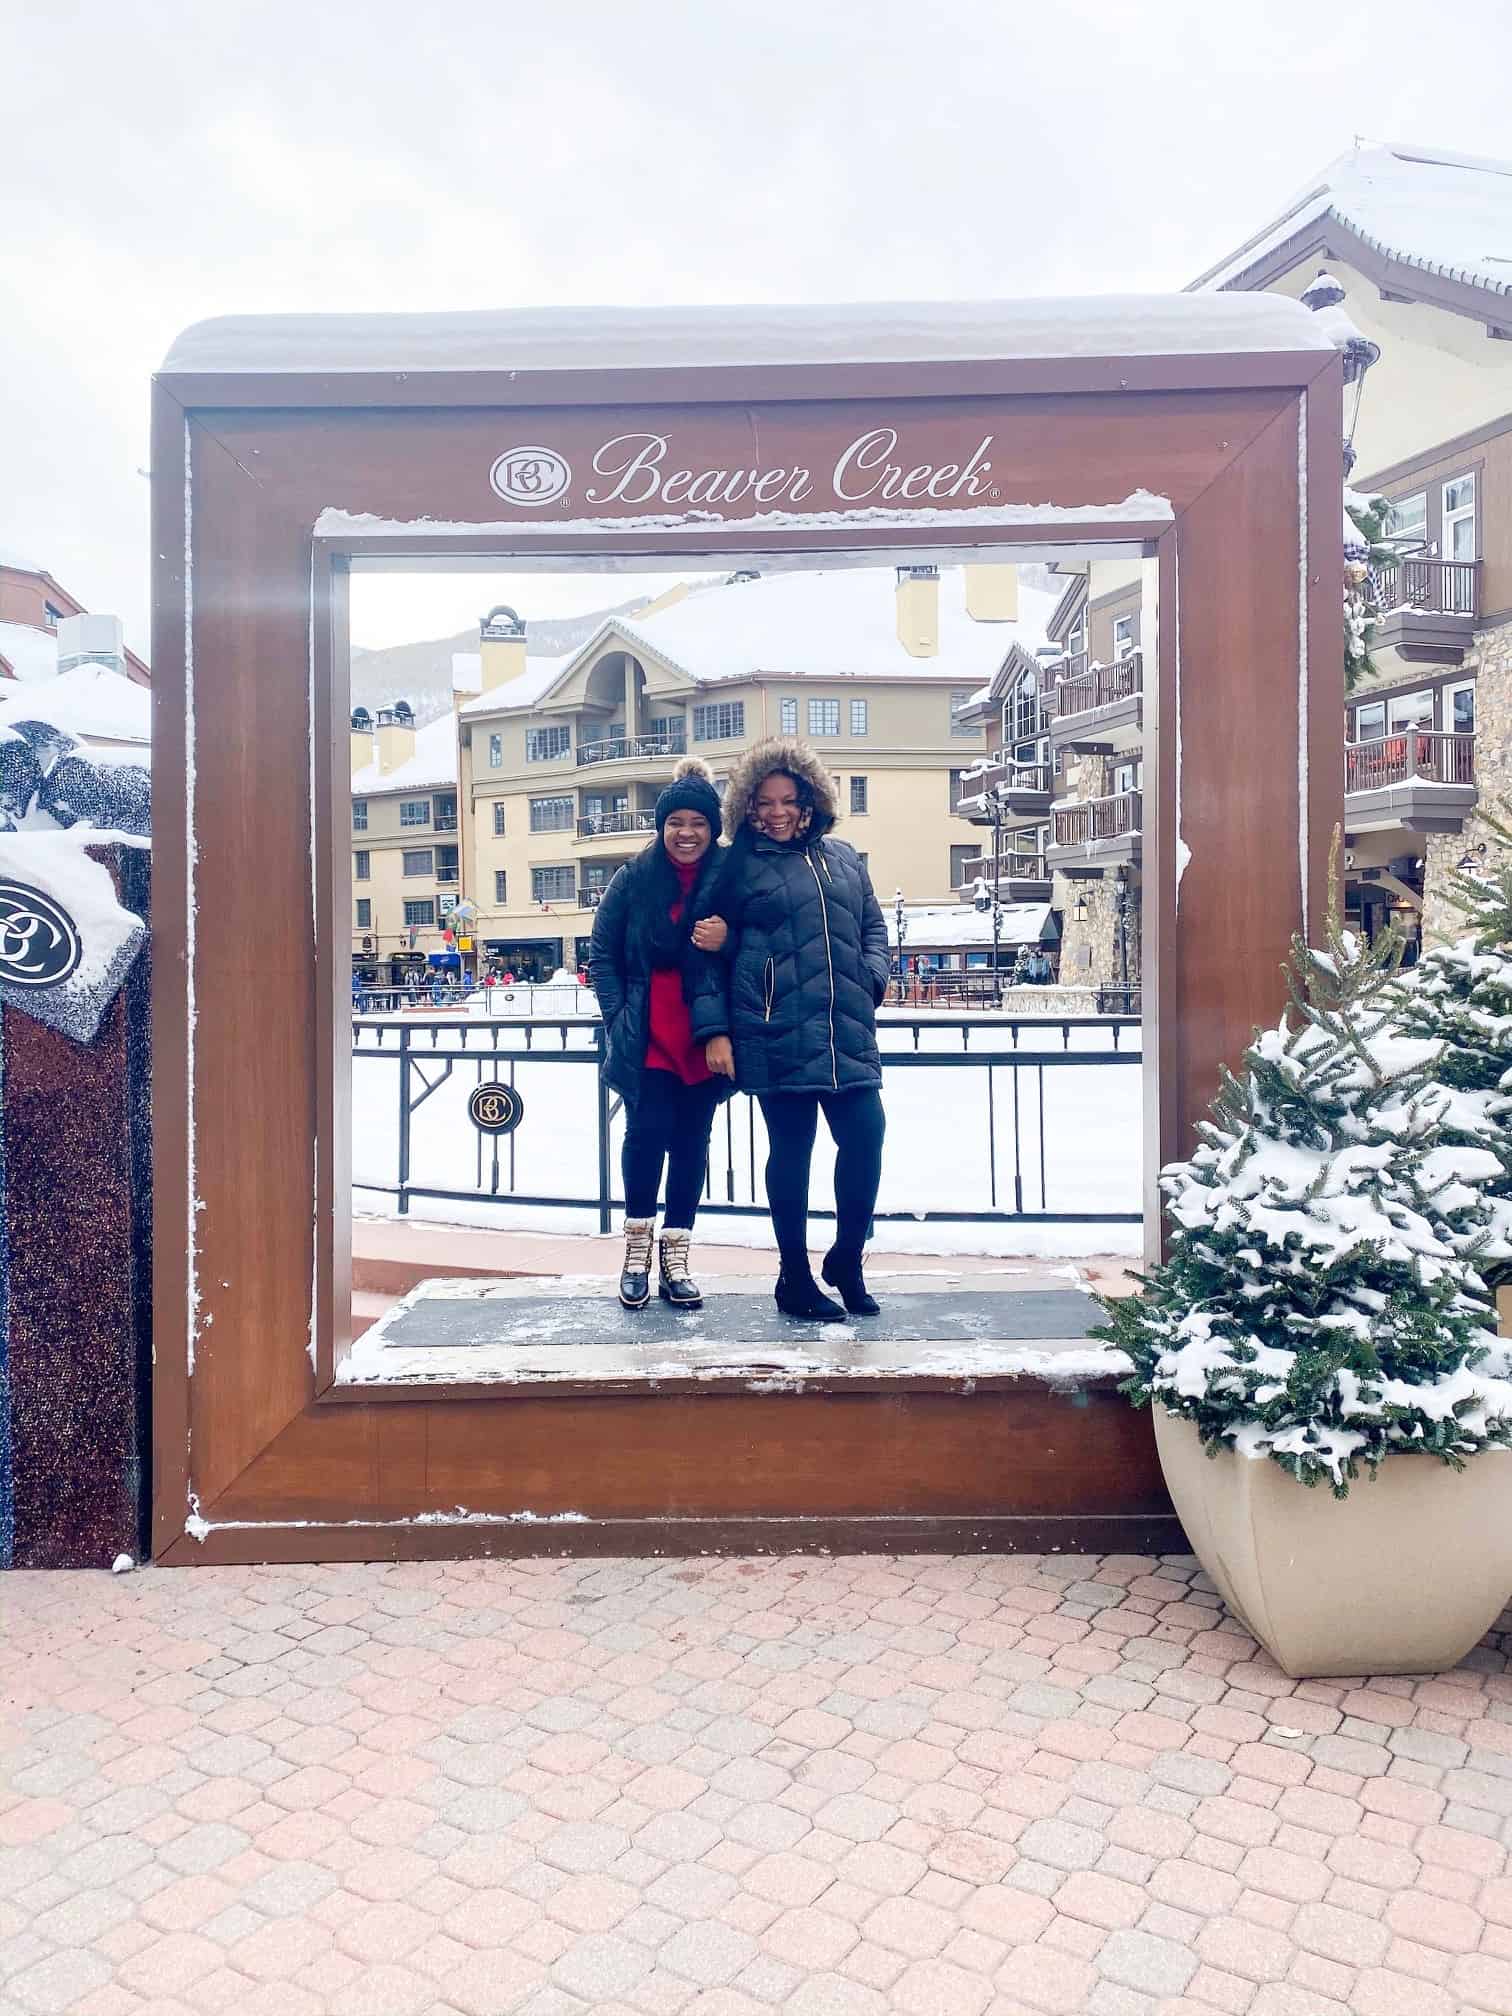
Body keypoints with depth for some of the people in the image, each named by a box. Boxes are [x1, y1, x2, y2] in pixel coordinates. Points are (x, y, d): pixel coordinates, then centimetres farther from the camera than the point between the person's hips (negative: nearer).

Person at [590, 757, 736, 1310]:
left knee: (691, 1142, 7)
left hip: (704, 1042, 1)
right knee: (647, 1134, -4)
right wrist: (618, 1016, -5)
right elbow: (603, 954, 4)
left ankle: (675, 1255, 18)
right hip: (646, 1041, -1)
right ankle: (637, 1247, 15)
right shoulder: (634, 878, -1)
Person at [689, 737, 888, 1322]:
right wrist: (714, 1029, -4)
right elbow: (710, 951, 2)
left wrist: (872, 978, 3)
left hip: (847, 1029, 4)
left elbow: (873, 927, 22)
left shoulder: (844, 857, 17)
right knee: (791, 1148, 2)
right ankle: (796, 1280, 17)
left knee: (865, 1136, -1)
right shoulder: (738, 865, 3)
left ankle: (847, 1259, 22)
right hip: (777, 1032, -4)